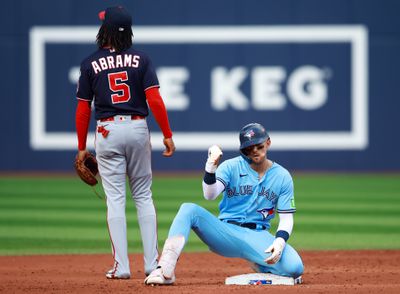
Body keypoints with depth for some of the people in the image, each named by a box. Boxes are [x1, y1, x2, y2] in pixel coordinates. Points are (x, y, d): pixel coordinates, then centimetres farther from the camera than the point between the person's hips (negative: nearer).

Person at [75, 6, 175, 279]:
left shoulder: (91, 64, -1)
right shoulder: (141, 59, 0)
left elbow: (83, 109, 1)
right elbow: (155, 100, -8)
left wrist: (82, 147, 9)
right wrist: (167, 135, -3)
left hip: (107, 132, -1)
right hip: (138, 128, 1)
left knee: (115, 199, 1)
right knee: (143, 196, 10)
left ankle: (122, 266, -3)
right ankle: (152, 263, 7)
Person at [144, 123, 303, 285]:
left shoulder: (283, 176, 4)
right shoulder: (231, 167, 1)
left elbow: (287, 218, 2)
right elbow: (210, 195, -16)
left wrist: (280, 241, -18)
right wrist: (211, 167, -34)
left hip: (258, 237, 0)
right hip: (226, 233, 0)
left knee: (295, 268, -27)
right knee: (189, 209, -27)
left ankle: (259, 264, 10)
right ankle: (165, 271, -36)